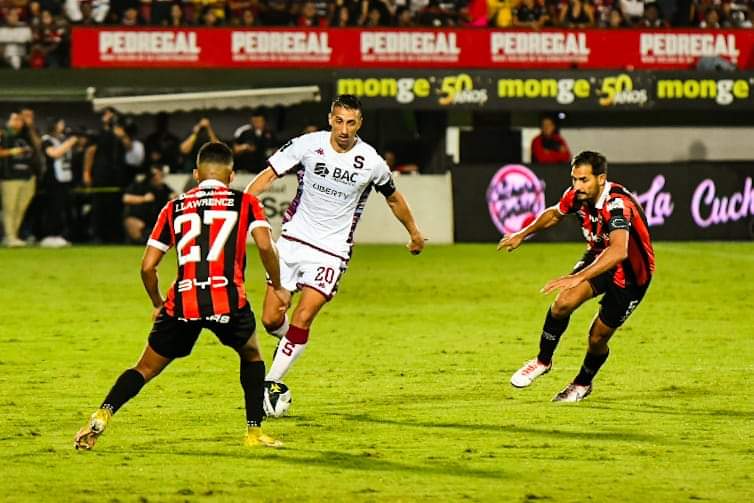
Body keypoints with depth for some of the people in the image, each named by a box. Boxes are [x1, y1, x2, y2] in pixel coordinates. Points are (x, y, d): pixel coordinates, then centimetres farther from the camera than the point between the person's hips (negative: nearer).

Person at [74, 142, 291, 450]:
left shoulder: (174, 208, 18)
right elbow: (265, 245, -4)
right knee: (251, 356, 28)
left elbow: (147, 266, 13)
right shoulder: (244, 202, 13)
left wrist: (157, 304, 28)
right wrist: (277, 287, 10)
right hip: (228, 300, -1)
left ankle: (101, 416, -8)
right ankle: (254, 432, 21)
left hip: (182, 303, 1)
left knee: (146, 369, 14)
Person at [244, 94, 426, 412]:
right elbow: (269, 174, -3)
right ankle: (292, 344, 33)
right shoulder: (308, 145, -6)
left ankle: (272, 383, -6)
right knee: (271, 320, -2)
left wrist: (414, 233, 26)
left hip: (331, 250, -2)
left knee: (303, 318, -17)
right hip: (293, 239, 2)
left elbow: (393, 197, 14)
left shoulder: (371, 162, -5)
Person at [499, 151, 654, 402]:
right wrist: (523, 234, 17)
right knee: (564, 301, -21)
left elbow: (619, 250, -54)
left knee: (598, 337, -1)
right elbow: (555, 214, 12)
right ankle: (543, 361, 1)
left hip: (630, 274, -5)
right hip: (598, 258, 5)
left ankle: (583, 383, 31)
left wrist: (578, 277, -61)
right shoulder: (577, 196, -15)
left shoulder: (617, 204, -37)